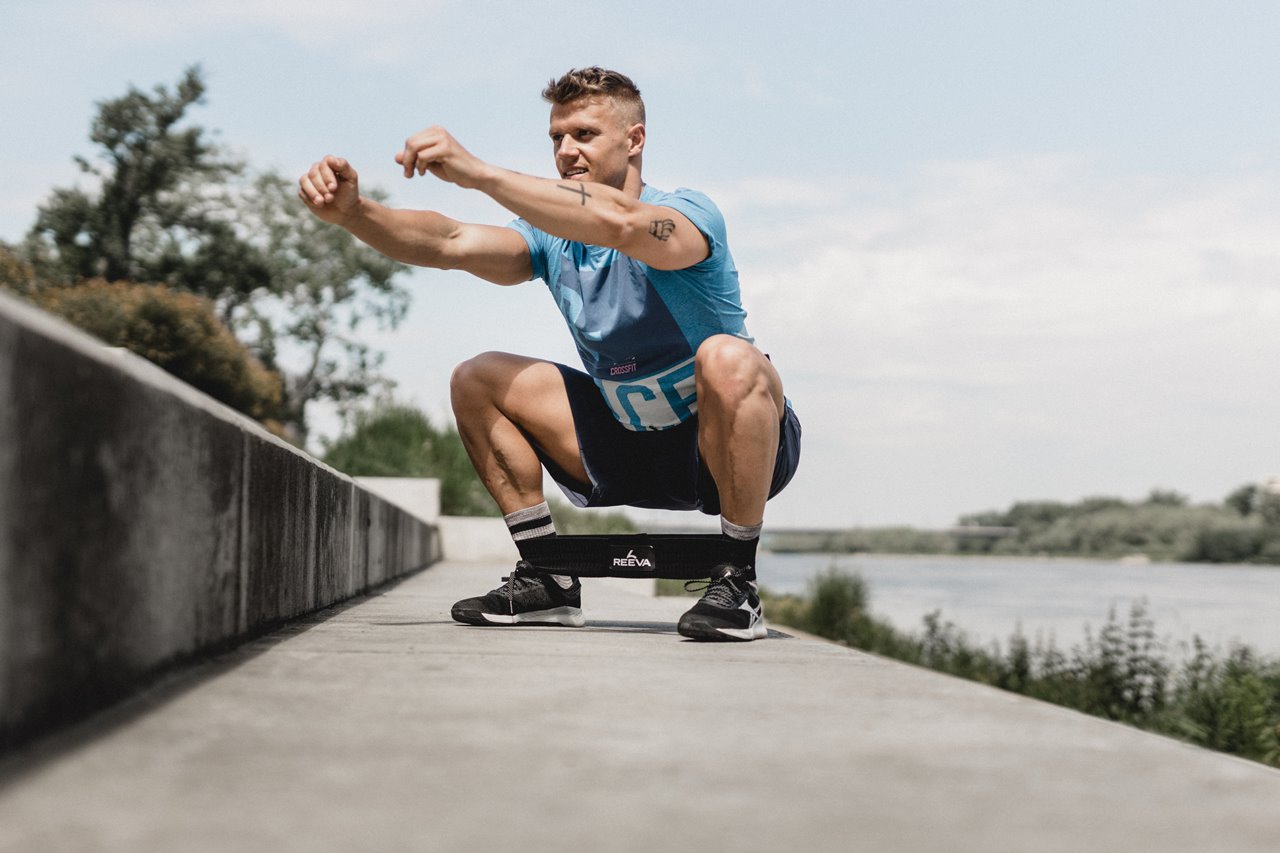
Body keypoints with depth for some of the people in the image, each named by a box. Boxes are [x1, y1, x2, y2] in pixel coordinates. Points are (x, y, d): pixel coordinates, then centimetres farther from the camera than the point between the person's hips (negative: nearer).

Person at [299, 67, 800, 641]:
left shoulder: (688, 212, -17)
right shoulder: (554, 239, 2)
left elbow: (617, 222, -42)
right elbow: (449, 243, -16)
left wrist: (477, 173, -46)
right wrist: (351, 212, -34)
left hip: (721, 445, -6)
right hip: (629, 449, 6)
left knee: (726, 359, -39)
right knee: (477, 380, -2)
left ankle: (736, 582, -26)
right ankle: (548, 579, 0)